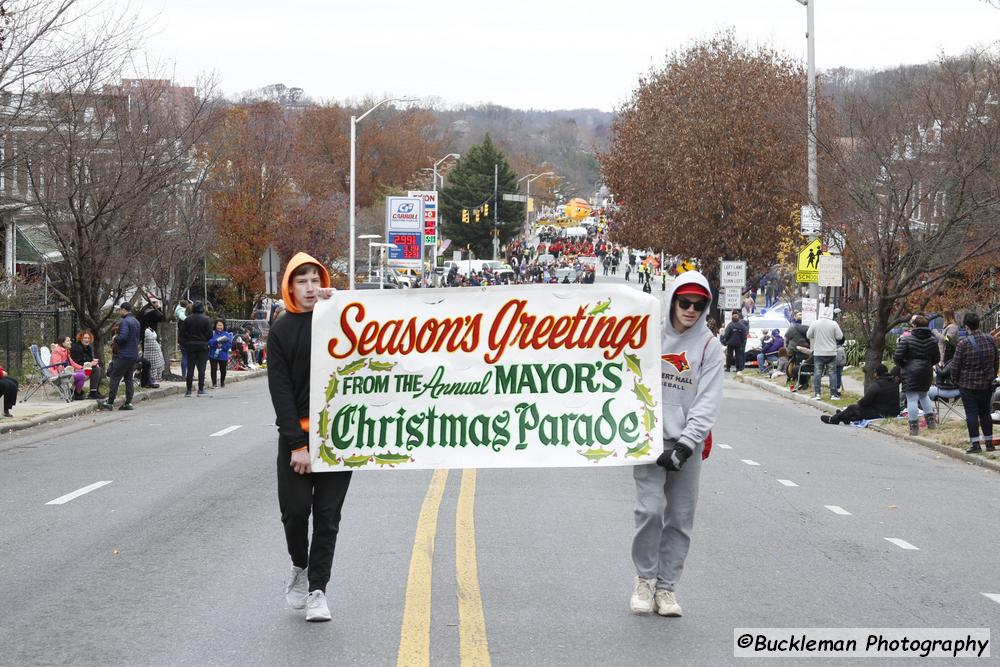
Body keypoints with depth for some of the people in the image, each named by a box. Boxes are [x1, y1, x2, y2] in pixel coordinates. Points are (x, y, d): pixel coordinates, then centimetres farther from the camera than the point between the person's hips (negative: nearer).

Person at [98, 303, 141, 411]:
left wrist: (115, 339, -6)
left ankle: (110, 402, -4)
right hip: (134, 355, 9)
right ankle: (128, 403, 8)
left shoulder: (124, 322, -14)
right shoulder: (136, 322, 15)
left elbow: (123, 337, -25)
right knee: (129, 379, 10)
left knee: (114, 378, -4)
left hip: (124, 355, -9)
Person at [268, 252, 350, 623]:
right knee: (295, 509, -2)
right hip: (296, 434, 0)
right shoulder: (281, 331, 3)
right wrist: (296, 444, -12)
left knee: (328, 516, 2)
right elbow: (280, 391, -3)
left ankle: (317, 589, 9)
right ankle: (300, 567, 26)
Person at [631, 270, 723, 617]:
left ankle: (666, 585, 16)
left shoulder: (709, 346, 1)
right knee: (650, 509, -12)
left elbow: (708, 402, -3)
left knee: (680, 518, 4)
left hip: (688, 443, 1)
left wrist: (686, 444, -12)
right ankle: (645, 578, 8)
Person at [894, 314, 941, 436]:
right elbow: (937, 358, 9)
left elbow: (897, 357, -14)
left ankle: (914, 427, -2)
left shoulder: (906, 339, -11)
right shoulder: (932, 340, 5)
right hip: (927, 372, 6)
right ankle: (930, 420, 21)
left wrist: (901, 365, 6)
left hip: (911, 372, -6)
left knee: (912, 398, -2)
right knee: (923, 394, 26)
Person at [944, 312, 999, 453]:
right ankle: (989, 443, 15)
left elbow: (955, 366, -10)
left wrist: (955, 379, 8)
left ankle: (975, 444, -4)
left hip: (968, 385, -5)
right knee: (985, 412, 14)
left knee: (971, 413, -1)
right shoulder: (990, 340, 0)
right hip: (986, 384, 5)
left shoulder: (963, 343, -15)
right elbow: (996, 362, 10)